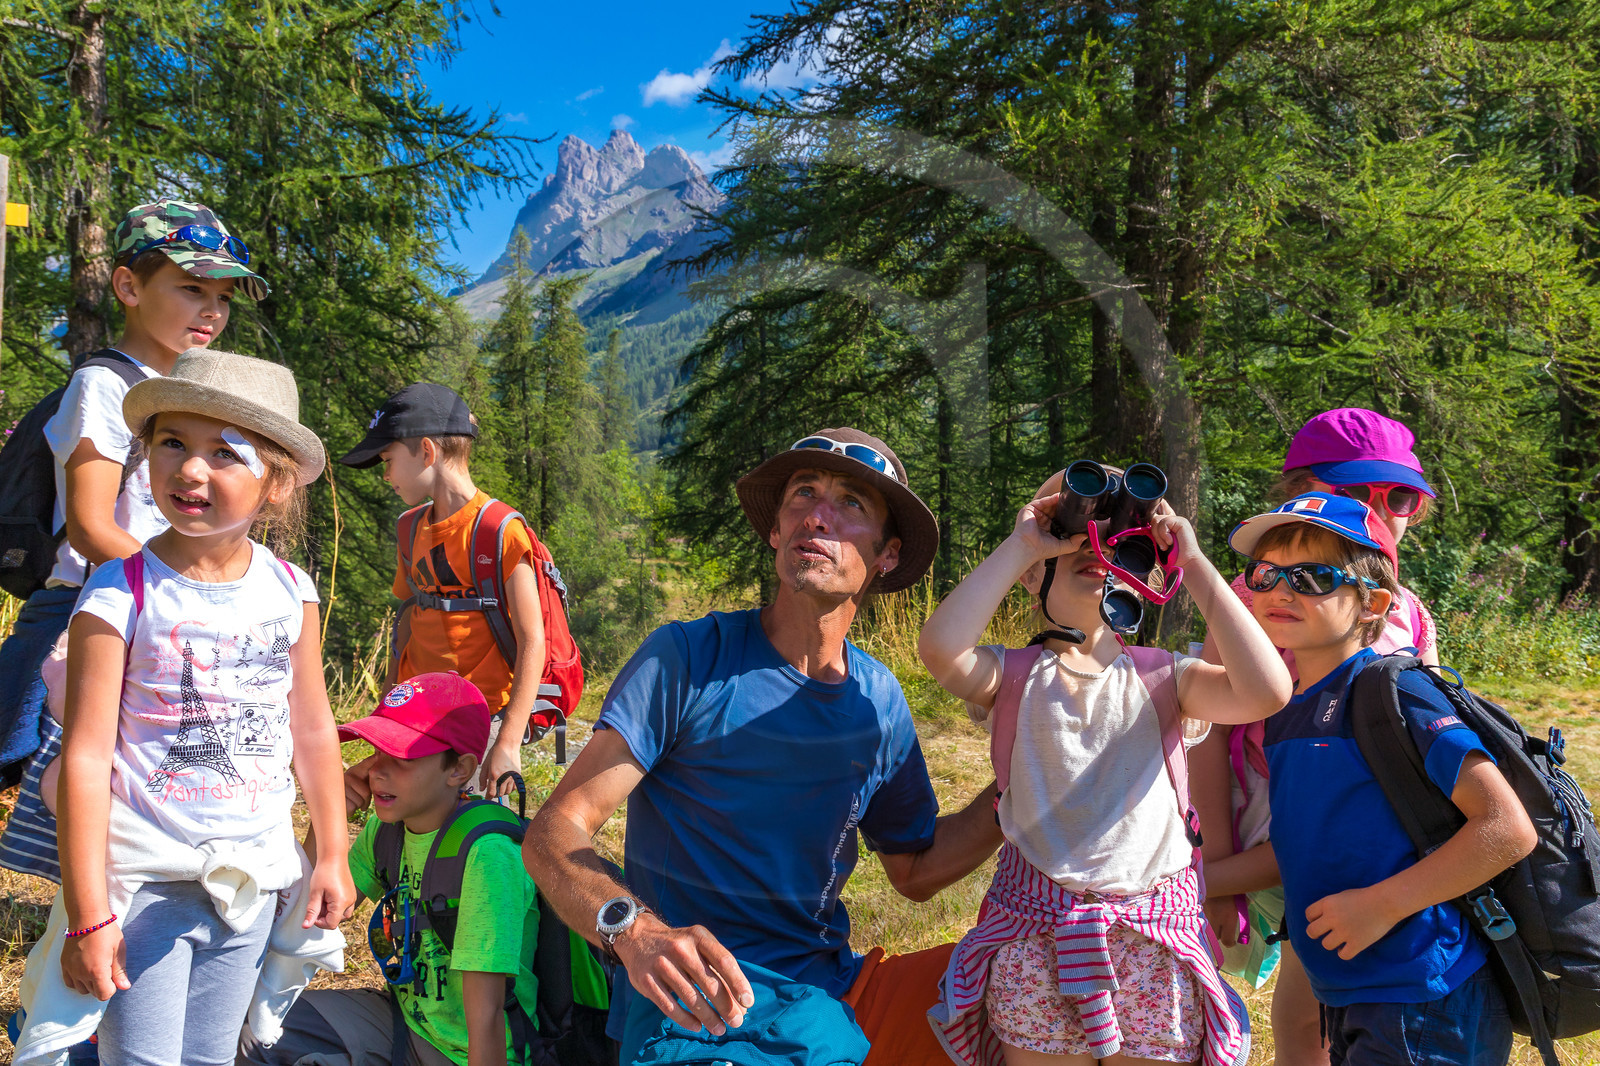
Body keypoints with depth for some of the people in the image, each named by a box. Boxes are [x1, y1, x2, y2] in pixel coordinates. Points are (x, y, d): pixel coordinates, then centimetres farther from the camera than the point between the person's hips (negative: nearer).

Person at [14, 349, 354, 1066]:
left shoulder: (291, 591, -1)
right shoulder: (120, 595, -14)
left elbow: (312, 729, 8)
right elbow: (86, 755, -14)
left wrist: (333, 854, 12)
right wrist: (88, 913, -14)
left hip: (253, 873, 4)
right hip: (147, 878, -4)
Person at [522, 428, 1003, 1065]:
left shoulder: (879, 699, 6)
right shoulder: (688, 659, -9)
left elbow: (914, 871, 17)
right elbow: (552, 833, -14)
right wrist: (633, 929, -34)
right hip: (698, 1011, -5)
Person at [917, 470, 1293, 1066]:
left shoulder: (1162, 678, 6)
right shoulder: (1014, 676, 3)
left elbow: (1265, 691, -13)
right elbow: (941, 648, -20)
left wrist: (1193, 563, -7)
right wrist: (1019, 545, -10)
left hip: (1158, 950, 1)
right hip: (1035, 944, -1)